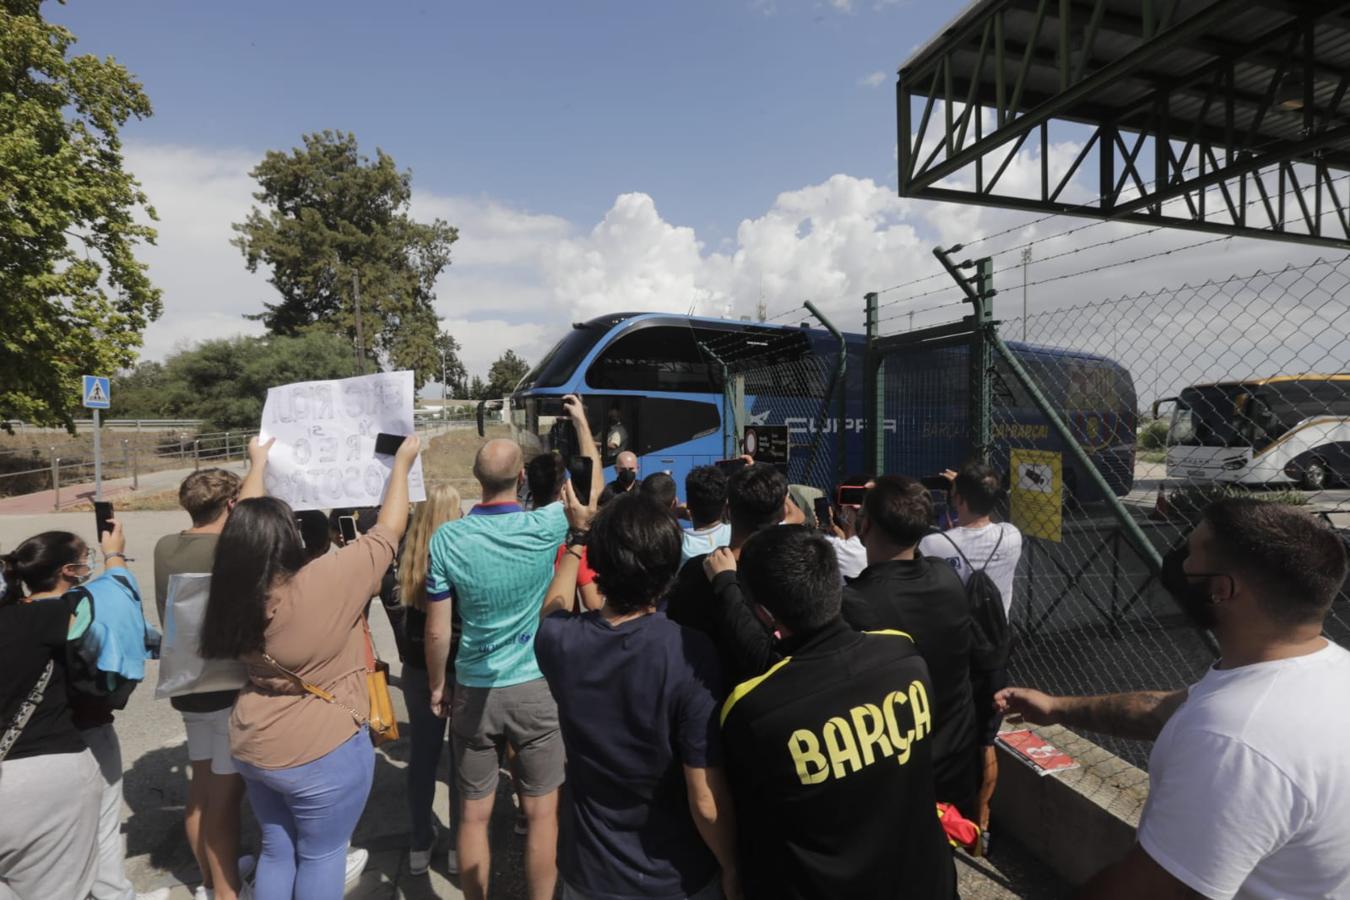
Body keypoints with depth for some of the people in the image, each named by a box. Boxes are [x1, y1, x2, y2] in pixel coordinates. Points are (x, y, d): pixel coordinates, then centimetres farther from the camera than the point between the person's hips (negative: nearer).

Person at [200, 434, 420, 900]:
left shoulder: (237, 591, -8)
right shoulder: (324, 583, -28)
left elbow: (247, 525, 10)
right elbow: (387, 533, -16)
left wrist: (259, 466, 21)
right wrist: (402, 462, -4)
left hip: (254, 745, 7)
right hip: (322, 751, -6)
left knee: (277, 850, 23)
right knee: (321, 856, 12)